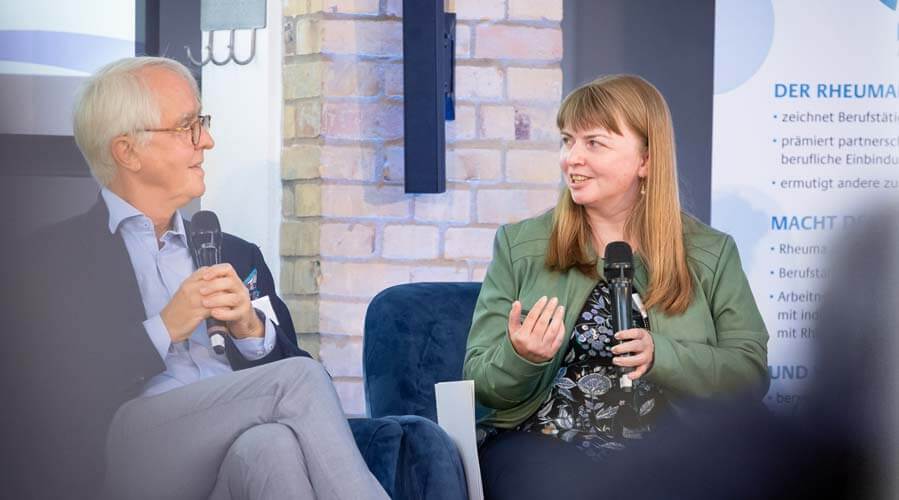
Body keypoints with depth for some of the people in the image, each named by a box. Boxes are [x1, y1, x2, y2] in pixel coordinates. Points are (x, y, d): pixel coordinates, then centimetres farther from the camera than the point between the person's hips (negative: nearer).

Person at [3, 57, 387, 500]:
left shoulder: (238, 255, 27)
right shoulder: (56, 256, 9)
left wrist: (251, 327, 1)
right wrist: (164, 330, -7)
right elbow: (48, 395, -3)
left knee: (273, 446, -35)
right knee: (299, 379, -27)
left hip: (240, 456, 4)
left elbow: (288, 361, 22)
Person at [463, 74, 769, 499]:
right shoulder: (518, 245, 13)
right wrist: (521, 357, -13)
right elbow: (481, 384, 10)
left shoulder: (711, 253, 13)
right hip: (542, 448, -1)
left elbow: (752, 372, 4)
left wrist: (659, 355, -13)